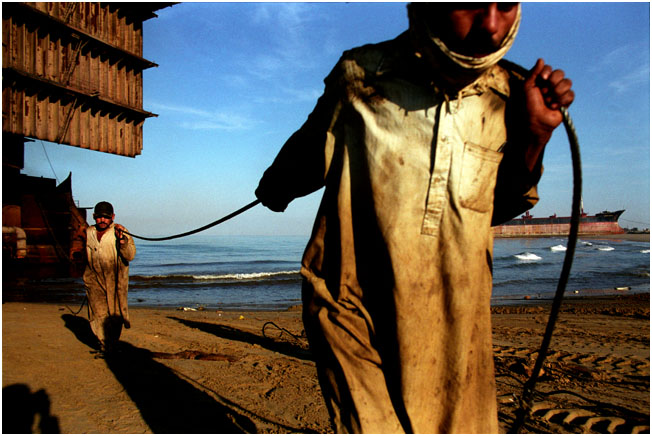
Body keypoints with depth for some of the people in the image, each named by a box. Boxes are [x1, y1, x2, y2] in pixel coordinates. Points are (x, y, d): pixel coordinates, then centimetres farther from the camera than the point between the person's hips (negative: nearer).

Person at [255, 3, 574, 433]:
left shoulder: (510, 96, -2)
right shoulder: (359, 76, -10)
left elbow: (497, 208, 11)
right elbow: (304, 164, 9)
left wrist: (534, 136, -3)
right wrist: (273, 191, 25)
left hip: (452, 329, 4)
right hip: (354, 314, -3)